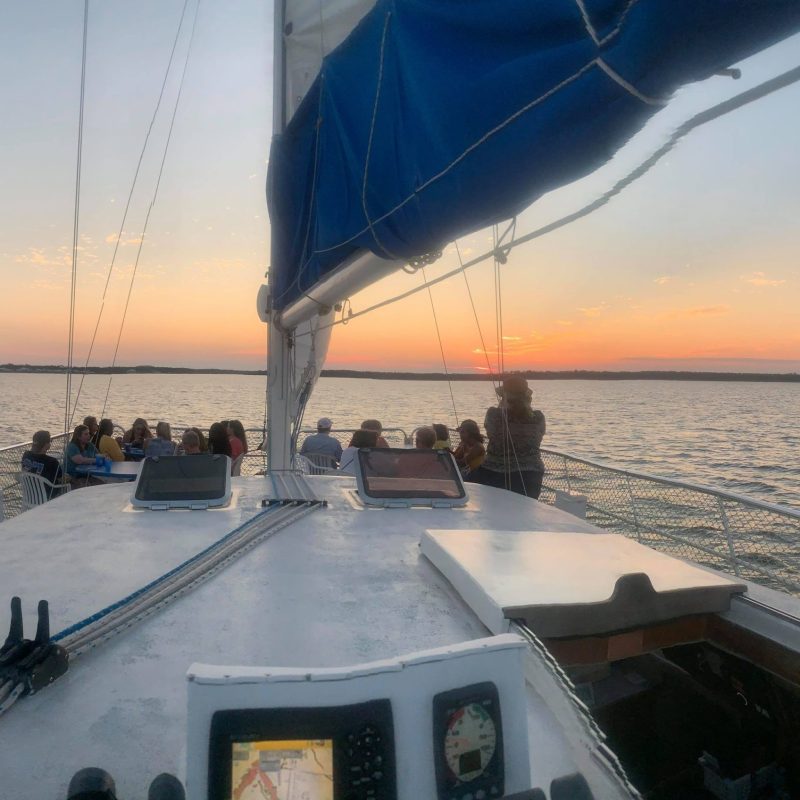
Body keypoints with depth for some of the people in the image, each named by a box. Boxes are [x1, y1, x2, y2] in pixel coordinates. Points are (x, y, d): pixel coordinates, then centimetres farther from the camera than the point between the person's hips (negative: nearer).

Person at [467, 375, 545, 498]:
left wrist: (502, 404, 16)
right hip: (530, 479, 2)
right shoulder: (538, 418, -9)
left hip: (494, 474, -2)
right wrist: (527, 405, 14)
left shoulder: (494, 415, -16)